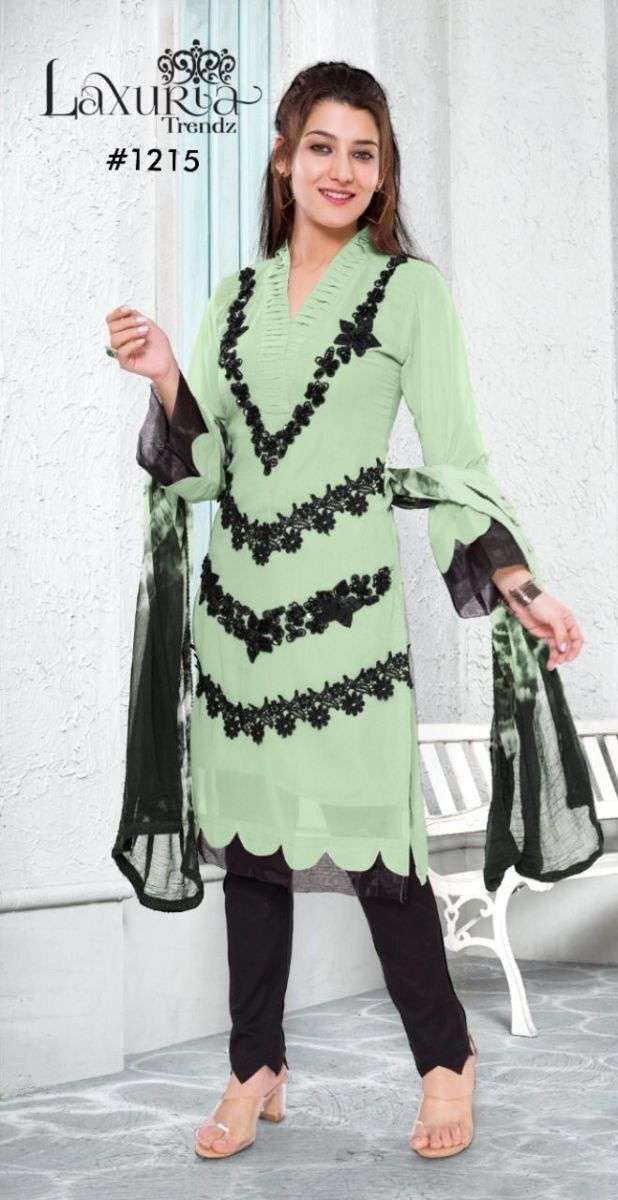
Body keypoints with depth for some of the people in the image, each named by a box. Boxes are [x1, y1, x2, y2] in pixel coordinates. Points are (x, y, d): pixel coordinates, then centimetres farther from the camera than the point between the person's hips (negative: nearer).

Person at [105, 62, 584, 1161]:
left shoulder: (408, 289, 1)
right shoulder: (236, 299, 12)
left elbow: (453, 454, -3)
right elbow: (204, 469, 11)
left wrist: (517, 586, -13)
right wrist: (165, 377, -5)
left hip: (347, 599, -4)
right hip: (239, 598, 5)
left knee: (371, 841, -2)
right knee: (250, 834, 9)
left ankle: (446, 1055, 21)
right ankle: (258, 1069, 25)